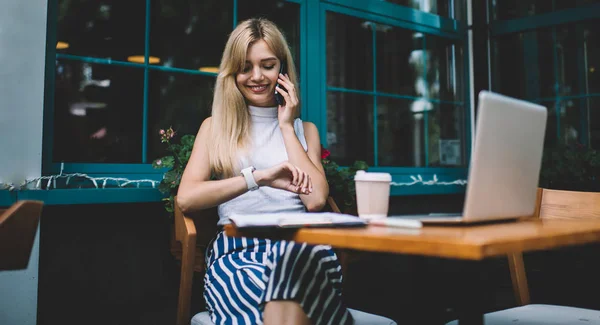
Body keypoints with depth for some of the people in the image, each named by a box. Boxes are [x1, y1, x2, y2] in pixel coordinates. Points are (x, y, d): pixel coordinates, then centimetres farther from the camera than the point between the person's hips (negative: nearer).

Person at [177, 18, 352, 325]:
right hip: (237, 247, -2)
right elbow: (185, 198, -2)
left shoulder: (305, 129, 20)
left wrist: (287, 127, 7)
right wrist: (259, 176, -13)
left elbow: (316, 199, 2)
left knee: (295, 258, -38)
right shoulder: (214, 127, 16)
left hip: (300, 241, 2)